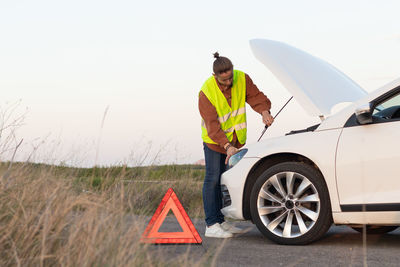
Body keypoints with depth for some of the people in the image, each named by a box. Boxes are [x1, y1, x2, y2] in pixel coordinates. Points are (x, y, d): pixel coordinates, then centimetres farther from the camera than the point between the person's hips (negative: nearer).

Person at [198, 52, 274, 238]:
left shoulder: (242, 79, -10)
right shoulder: (206, 92, -23)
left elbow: (256, 97, -8)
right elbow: (212, 125, -26)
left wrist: (264, 111, -32)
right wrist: (227, 146, -37)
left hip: (235, 139, 5)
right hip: (214, 140, -5)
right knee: (213, 179, -11)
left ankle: (220, 221, 18)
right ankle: (211, 226, -10)